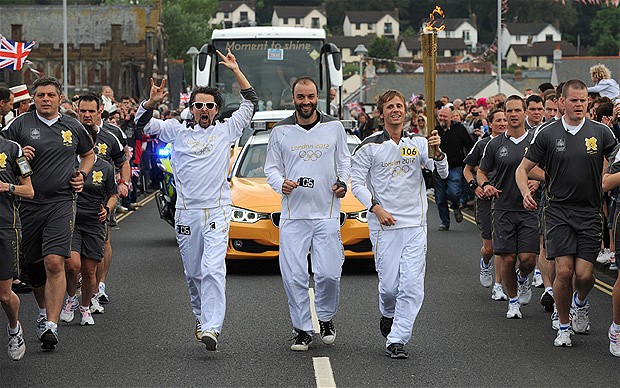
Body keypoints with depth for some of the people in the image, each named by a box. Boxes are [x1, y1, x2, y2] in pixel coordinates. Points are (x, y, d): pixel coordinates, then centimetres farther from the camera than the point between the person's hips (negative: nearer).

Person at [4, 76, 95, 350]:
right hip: (28, 203, 1)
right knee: (33, 264, 12)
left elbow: (89, 154, 27)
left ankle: (51, 325, -16)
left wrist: (82, 175, 9)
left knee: (54, 262, -15)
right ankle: (44, 310, 37)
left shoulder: (72, 127, 10)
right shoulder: (20, 125, 2)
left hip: (61, 202, -1)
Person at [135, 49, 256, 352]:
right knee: (193, 273, 11)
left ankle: (212, 328, -23)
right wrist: (152, 103, -18)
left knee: (213, 270, -16)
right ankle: (202, 317, 32)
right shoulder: (177, 132, 9)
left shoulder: (226, 131, 8)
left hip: (217, 212, -2)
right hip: (186, 214, 2)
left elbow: (251, 103, 12)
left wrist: (235, 70, 4)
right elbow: (143, 122, 3)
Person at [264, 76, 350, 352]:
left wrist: (342, 183, -3)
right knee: (294, 275, -5)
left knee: (329, 273, -5)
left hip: (327, 213, 0)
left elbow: (344, 161, 16)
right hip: (293, 214, 0)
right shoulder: (281, 131, 4)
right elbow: (271, 168, 10)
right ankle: (302, 330, 7)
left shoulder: (334, 127, 6)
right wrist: (281, 184, -11)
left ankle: (326, 318, 22)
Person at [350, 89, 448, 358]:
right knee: (389, 284, -1)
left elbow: (442, 173, 0)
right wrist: (376, 208, -10)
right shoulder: (369, 147, 1)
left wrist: (437, 151, -19)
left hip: (415, 225, 2)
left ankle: (397, 339, -4)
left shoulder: (418, 144, 7)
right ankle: (388, 316, 32)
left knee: (412, 285, -8)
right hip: (384, 225, -2)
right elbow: (357, 183, 3)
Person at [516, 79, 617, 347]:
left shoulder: (601, 132, 1)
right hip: (558, 211, 0)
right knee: (564, 272, -10)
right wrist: (526, 192, -11)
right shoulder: (547, 134, 0)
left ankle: (580, 303, 29)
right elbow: (523, 169, 8)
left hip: (590, 212, 1)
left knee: (584, 274, -7)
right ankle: (563, 326, 11)